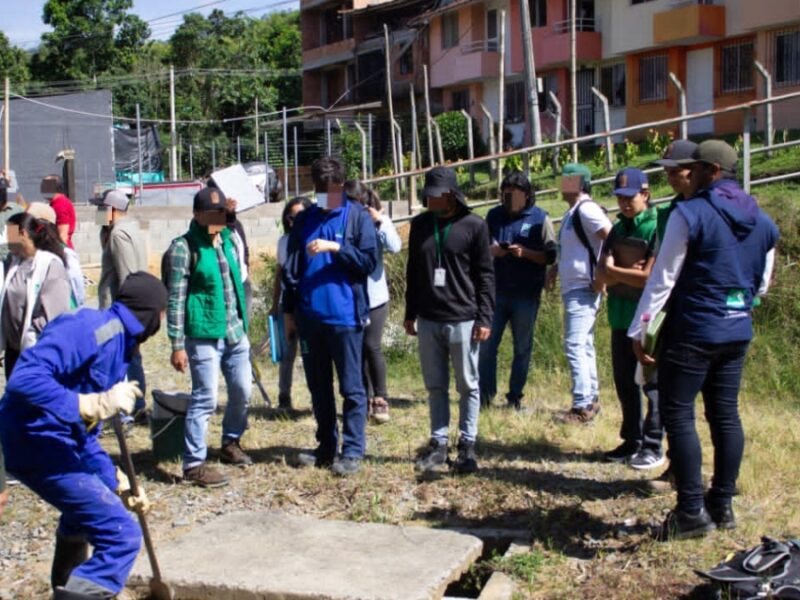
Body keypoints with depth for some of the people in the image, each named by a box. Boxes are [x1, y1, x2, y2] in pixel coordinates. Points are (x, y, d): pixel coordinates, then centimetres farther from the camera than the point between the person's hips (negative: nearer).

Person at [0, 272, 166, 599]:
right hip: (39, 442, -11)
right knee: (122, 535, -14)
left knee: (87, 507, 36)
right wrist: (95, 405, -36)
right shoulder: (91, 330, -17)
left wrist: (115, 482, 14)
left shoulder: (118, 343, 14)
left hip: (62, 443, 11)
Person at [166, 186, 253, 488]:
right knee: (205, 399, -7)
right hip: (204, 336, -7)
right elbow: (175, 300, -11)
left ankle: (231, 443, 36)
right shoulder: (184, 247, -9)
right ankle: (194, 464, 2)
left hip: (235, 333, 7)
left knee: (242, 392, 13)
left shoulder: (228, 241, 12)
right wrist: (177, 345, -14)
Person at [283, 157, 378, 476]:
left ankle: (353, 451, 6)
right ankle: (326, 447, 24)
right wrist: (288, 310, 11)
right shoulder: (304, 220, 11)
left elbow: (369, 261, -7)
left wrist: (334, 247, -18)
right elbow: (291, 268, 14)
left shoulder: (358, 217, -2)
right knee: (318, 387, 13)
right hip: (309, 316, 5)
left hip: (344, 315, -5)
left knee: (351, 387, 1)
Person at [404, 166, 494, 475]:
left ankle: (467, 445, 15)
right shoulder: (420, 224, 7)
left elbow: (486, 275, -4)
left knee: (468, 386, 5)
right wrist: (410, 314, 13)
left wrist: (485, 318, -9)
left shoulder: (474, 225, -5)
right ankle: (438, 443, 19)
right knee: (435, 386, 10)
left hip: (463, 319, -4)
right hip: (428, 320, 4)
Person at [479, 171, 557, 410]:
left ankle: (515, 397, 15)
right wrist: (491, 250, -7)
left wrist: (525, 252, -18)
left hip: (526, 294, -2)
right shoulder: (494, 216, 9)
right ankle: (485, 394, 9)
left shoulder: (540, 218, 0)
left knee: (522, 348, 6)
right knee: (486, 344, 0)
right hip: (496, 291, 2)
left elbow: (550, 256, -3)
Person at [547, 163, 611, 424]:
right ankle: (591, 399, 25)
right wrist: (556, 267, 15)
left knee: (575, 346, -12)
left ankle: (582, 407, -9)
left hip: (582, 289, -11)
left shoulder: (586, 209, -15)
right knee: (584, 346, 16)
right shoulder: (572, 212, 17)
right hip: (573, 288, 11)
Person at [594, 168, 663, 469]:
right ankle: (632, 441, 25)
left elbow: (649, 277, -17)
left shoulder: (658, 228, -10)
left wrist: (613, 270, -5)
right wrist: (629, 272, -12)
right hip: (620, 319, 7)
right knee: (625, 384, 14)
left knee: (652, 384, -1)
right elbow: (601, 275, 4)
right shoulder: (618, 229, 13)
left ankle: (653, 447, 8)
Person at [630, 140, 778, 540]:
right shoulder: (763, 222, 10)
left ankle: (692, 511, -3)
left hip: (691, 332, -7)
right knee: (725, 415, 12)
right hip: (737, 333, 7)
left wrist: (639, 330, -7)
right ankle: (723, 504, 19)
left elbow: (663, 279, -12)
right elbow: (762, 284, 17)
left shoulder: (689, 214, -12)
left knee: (678, 416, -2)